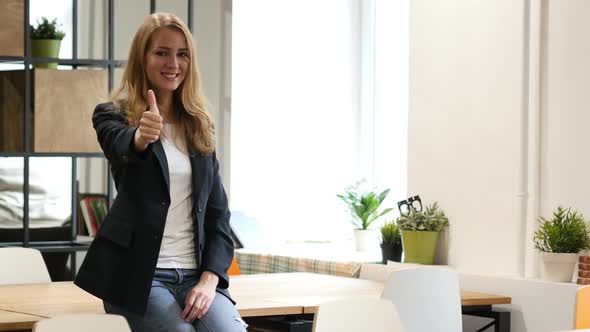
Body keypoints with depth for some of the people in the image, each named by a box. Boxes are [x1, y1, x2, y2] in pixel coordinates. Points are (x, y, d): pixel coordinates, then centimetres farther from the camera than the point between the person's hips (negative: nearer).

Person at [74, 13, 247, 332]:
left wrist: (210, 279, -3)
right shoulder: (113, 115, 2)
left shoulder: (199, 126, 16)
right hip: (139, 274, -4)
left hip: (196, 275, 4)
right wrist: (141, 137, -47)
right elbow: (120, 146, -23)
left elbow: (218, 212, 13)